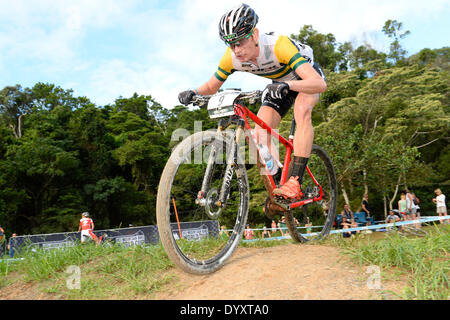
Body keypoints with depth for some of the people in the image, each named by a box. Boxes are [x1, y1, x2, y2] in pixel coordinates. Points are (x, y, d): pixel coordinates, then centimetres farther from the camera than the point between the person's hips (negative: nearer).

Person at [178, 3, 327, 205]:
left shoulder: (278, 45, -40)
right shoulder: (232, 57, -24)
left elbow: (320, 84, -46)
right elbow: (212, 86, -7)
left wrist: (287, 85, -64)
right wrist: (193, 93, -29)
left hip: (307, 76, -4)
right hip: (279, 84, 5)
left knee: (302, 112, -36)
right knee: (260, 133, -16)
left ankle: (295, 182, -35)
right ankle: (276, 187, -4)